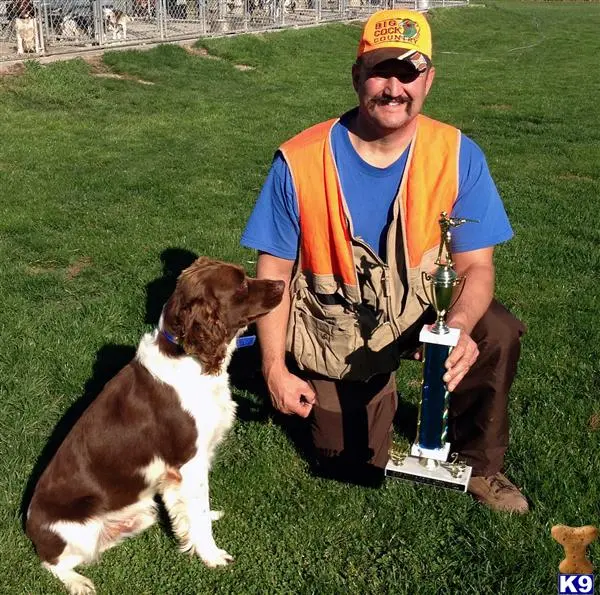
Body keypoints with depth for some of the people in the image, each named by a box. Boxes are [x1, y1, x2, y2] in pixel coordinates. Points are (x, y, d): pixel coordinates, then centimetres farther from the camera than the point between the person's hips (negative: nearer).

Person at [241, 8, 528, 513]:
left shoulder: (458, 155, -17)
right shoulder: (299, 162, -21)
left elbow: (476, 265, -15)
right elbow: (274, 272, -13)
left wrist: (459, 326, -36)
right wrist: (275, 369, -14)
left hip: (420, 312, 1)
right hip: (336, 337, 0)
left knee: (497, 333, -29)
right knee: (356, 468, 6)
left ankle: (478, 465, -1)